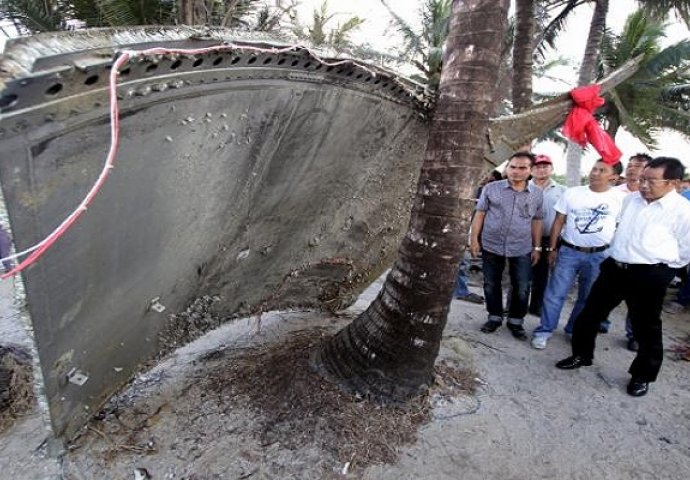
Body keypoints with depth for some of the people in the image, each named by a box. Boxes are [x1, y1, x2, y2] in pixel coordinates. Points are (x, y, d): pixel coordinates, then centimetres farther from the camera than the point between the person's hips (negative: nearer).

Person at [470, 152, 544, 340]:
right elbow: (480, 214, -1)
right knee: (491, 284, 11)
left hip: (522, 249, 1)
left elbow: (536, 221, 9)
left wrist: (537, 247, 7)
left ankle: (516, 321, 24)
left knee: (522, 289, 5)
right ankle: (494, 317, 29)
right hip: (491, 246, -1)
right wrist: (474, 238, -5)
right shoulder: (491, 188, -3)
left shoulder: (537, 194, 3)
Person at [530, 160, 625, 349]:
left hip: (599, 256, 0)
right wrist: (552, 249, 2)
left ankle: (575, 331, 30)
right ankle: (543, 331, 9)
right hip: (568, 252, 0)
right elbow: (559, 222, 4)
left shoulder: (621, 198, -3)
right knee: (555, 294, -1)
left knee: (587, 298, 13)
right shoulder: (572, 193, 0)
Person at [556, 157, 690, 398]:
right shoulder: (630, 199, 6)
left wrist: (662, 267, 3)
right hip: (614, 268, 6)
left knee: (645, 328, 10)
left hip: (648, 276, -5)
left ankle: (642, 375, 31)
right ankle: (581, 354, 32)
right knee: (590, 312, 12)